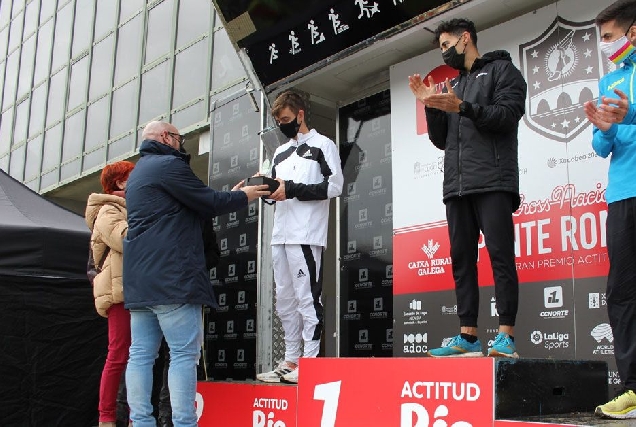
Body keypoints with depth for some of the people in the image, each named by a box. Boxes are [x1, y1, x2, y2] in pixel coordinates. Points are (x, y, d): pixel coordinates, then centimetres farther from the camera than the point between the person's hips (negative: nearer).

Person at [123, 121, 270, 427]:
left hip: (139, 278, 10)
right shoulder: (168, 165, -6)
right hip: (171, 278, -10)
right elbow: (208, 203, -7)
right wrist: (243, 196, 11)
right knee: (184, 353, -8)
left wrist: (229, 196, 24)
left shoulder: (138, 172, 25)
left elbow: (191, 209, 24)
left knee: (141, 354, 5)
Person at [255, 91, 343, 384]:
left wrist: (292, 189, -13)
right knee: (284, 299, 8)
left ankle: (310, 361, -4)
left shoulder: (323, 145, 4)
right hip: (280, 235, 8)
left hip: (307, 234, -7)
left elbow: (335, 185, -8)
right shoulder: (280, 152, 25)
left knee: (306, 296, -9)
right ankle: (290, 360, 16)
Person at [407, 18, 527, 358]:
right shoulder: (452, 84, 26)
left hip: (493, 183, -7)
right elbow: (440, 140, 21)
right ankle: (468, 337, 6)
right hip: (456, 186, 7)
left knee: (501, 256, -9)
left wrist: (462, 108, -16)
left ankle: (506, 336, -7)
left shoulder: (501, 70, 9)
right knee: (462, 260, 3)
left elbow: (508, 114, -7)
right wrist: (431, 106, 7)